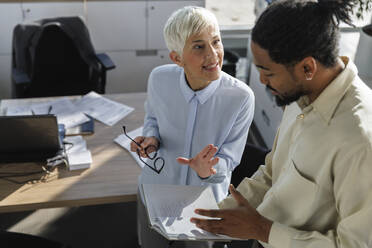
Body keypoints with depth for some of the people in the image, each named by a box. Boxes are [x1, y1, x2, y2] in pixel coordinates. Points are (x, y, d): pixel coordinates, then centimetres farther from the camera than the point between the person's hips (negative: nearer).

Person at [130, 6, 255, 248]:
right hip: (156, 191, 2)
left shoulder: (241, 97, -28)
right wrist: (152, 139, -18)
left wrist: (207, 171, -39)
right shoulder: (160, 78, -20)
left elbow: (229, 158, -17)